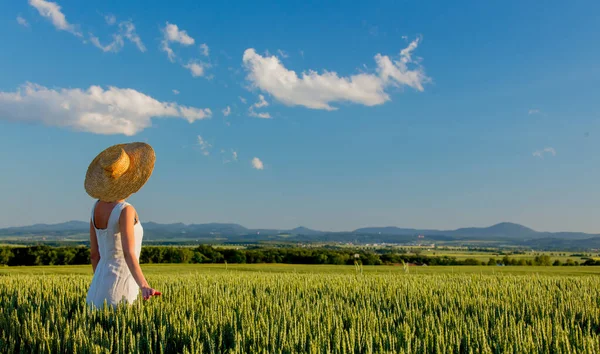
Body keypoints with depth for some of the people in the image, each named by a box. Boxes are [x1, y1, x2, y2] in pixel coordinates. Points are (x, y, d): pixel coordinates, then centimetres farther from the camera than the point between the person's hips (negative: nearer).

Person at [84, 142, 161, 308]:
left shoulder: (97, 206, 6)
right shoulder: (125, 211, -19)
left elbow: (94, 254, 11)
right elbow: (128, 254, -31)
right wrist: (144, 286, -45)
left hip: (101, 284, 8)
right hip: (120, 286, -8)